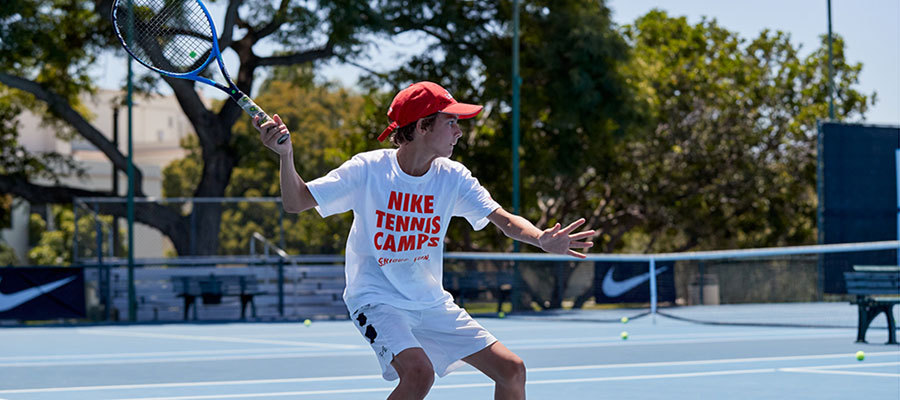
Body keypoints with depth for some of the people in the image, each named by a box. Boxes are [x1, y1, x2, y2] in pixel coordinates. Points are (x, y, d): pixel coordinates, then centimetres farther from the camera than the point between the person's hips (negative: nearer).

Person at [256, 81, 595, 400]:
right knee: (420, 372, -31)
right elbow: (296, 202, -11)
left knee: (511, 369, -1)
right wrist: (286, 155, -28)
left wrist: (541, 239, -31)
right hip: (377, 301, -5)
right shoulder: (367, 169, -14)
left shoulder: (453, 177, -4)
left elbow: (506, 221, -10)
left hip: (432, 303, 5)